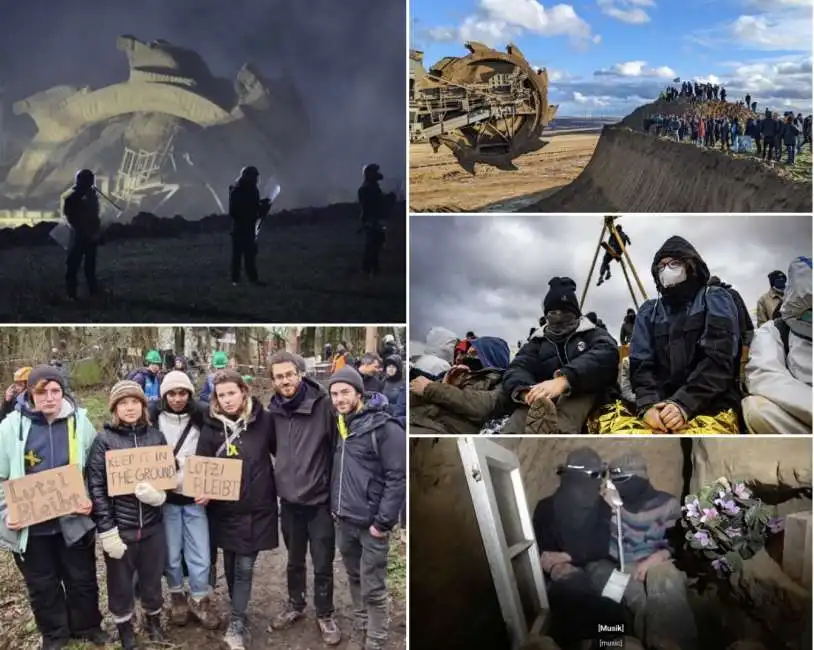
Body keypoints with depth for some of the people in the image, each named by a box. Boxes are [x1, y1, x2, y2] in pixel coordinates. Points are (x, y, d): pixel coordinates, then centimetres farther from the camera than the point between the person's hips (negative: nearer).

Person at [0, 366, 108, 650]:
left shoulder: (80, 422, -6)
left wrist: (91, 500, -12)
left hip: (74, 520, 0)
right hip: (30, 525, 0)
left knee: (82, 579, 16)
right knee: (42, 585, 17)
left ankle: (87, 626, 40)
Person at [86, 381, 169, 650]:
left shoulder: (156, 436, 1)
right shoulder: (104, 440, -7)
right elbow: (96, 487, -8)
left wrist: (159, 494, -16)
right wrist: (106, 530, -12)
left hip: (152, 525, 2)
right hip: (119, 527, -2)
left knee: (152, 580, 15)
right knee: (121, 585, 11)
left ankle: (154, 623, 40)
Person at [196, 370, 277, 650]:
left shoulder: (263, 421, -7)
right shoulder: (212, 427, -4)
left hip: (257, 507, -2)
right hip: (224, 509, 2)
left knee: (245, 566, -1)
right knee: (232, 566, 14)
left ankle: (236, 626, 5)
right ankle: (239, 617, 33)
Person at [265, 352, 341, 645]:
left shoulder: (322, 404, -15)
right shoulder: (273, 411, -1)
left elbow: (338, 448, -12)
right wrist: (281, 480, 11)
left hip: (319, 499, -4)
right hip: (289, 500, 4)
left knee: (323, 564, 8)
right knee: (294, 561, 21)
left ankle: (325, 615, 28)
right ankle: (295, 606, 41)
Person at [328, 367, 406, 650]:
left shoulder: (384, 427, -14)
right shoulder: (339, 425, 7)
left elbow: (398, 476, -17)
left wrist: (384, 521, -17)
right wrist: (334, 506, 12)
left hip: (370, 523, -7)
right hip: (343, 520, 7)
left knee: (373, 590, 0)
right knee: (355, 579, 20)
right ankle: (361, 627, 37)